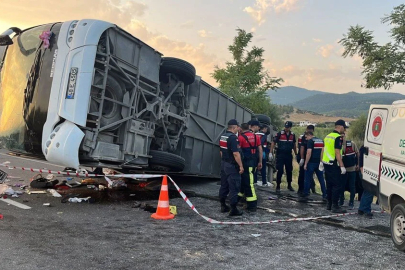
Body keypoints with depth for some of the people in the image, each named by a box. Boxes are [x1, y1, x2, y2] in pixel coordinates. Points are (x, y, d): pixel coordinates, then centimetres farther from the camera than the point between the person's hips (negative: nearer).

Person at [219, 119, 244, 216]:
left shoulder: (223, 136, 10)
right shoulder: (233, 137, -18)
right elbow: (236, 153, -23)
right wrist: (241, 165, -18)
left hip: (224, 164, 9)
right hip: (232, 165, -9)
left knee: (224, 185, 15)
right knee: (234, 187, -3)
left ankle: (223, 206, 23)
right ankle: (233, 209, 0)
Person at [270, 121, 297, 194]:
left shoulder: (292, 135, 6)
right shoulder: (279, 134, -9)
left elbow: (294, 145, 18)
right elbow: (273, 143, -6)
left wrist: (296, 154, 20)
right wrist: (270, 153, -11)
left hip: (289, 155, 4)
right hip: (280, 155, -4)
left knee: (289, 170, 12)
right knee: (280, 171, -5)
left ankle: (289, 185, 28)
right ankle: (278, 187, 5)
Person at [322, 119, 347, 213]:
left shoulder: (328, 136, 13)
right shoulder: (338, 137, -14)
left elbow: (323, 150, 19)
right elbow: (337, 153, -20)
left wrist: (322, 161, 25)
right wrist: (342, 166, -19)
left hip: (326, 163, 9)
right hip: (334, 165, -9)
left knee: (329, 184, 15)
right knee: (337, 185, -4)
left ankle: (329, 204, 22)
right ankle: (335, 206, -2)